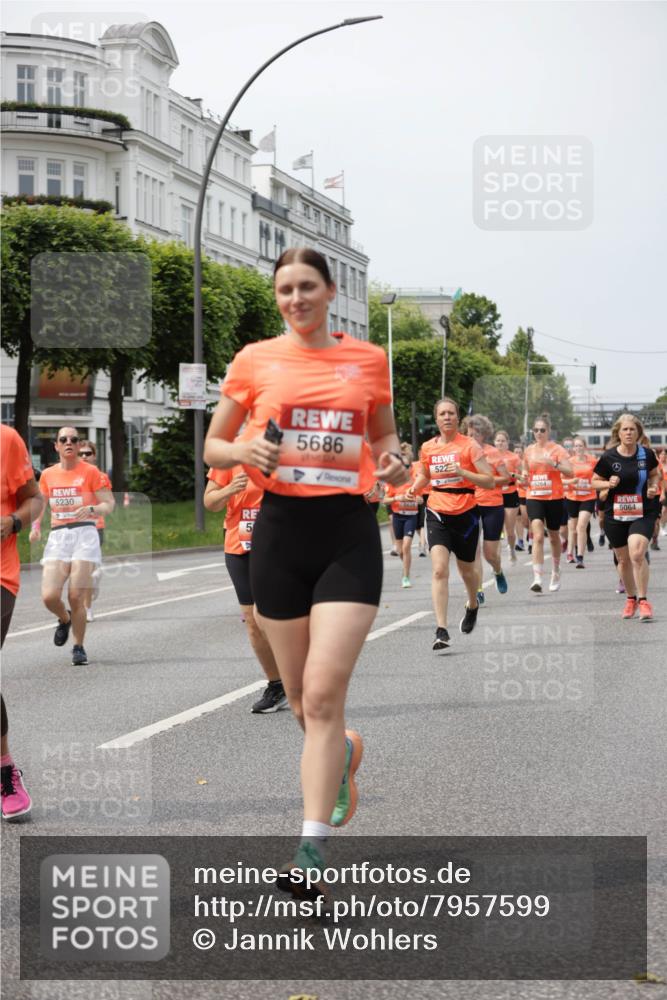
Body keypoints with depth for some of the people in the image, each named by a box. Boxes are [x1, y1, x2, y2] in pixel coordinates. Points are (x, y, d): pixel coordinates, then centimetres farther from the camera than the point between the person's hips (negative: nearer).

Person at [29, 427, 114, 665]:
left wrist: (91, 509, -21)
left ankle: (79, 648, 11)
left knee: (76, 597, -9)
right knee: (49, 596, -12)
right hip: (57, 537, 3)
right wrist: (36, 527, 5)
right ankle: (64, 619, 24)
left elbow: (109, 505, -1)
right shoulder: (48, 475, 10)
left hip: (84, 534, -3)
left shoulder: (90, 472, 0)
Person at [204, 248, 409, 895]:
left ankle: (312, 849, -8)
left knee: (323, 695, -12)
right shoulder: (255, 360, 4)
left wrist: (392, 460, -3)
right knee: (300, 694, 11)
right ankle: (342, 751, 46)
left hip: (349, 532, -1)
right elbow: (213, 447, 10)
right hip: (282, 530, 2)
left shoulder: (367, 359, 5)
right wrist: (244, 452, -12)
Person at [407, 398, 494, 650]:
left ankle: (472, 605, 49)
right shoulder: (428, 448, 5)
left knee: (466, 570, 15)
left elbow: (489, 480, -9)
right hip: (437, 513, 2)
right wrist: (414, 488, 3)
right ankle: (441, 630, -19)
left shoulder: (469, 445, -6)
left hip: (465, 513, -1)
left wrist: (462, 472, -22)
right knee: (439, 569, -15)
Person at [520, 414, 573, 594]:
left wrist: (553, 464, -27)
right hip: (534, 497, 1)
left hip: (554, 498, -1)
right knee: (538, 536, -15)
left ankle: (556, 572, 37)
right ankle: (537, 579, -22)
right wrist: (524, 476, -1)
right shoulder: (529, 451, 7)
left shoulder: (557, 449, -5)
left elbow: (570, 472, -13)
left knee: (553, 536, 14)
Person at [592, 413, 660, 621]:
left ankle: (643, 600, -8)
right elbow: (595, 481, 3)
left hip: (643, 512, -1)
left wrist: (654, 486, -6)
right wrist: (608, 484, -17)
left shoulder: (647, 454, -4)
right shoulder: (608, 457, -7)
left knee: (637, 553, -20)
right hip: (615, 514, 1)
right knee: (623, 559, 12)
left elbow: (655, 474, 15)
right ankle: (631, 599, 33)